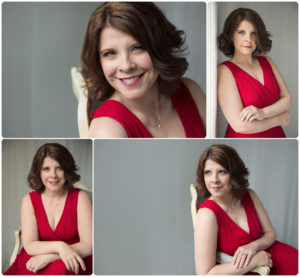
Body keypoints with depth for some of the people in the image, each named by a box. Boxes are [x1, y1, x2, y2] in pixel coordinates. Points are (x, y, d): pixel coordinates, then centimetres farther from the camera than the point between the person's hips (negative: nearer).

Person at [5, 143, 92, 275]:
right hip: (33, 264, 2)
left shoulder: (80, 197, -5)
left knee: (61, 269, -32)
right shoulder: (29, 200, 1)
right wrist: (59, 246, -24)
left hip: (71, 265, -2)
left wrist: (47, 257, -15)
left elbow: (88, 246, -10)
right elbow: (29, 246, -5)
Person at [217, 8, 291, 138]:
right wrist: (279, 119, -11)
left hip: (276, 134, 5)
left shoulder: (267, 62, 1)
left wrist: (263, 113, -22)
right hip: (244, 138, -5)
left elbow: (287, 99, -2)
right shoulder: (225, 70, -16)